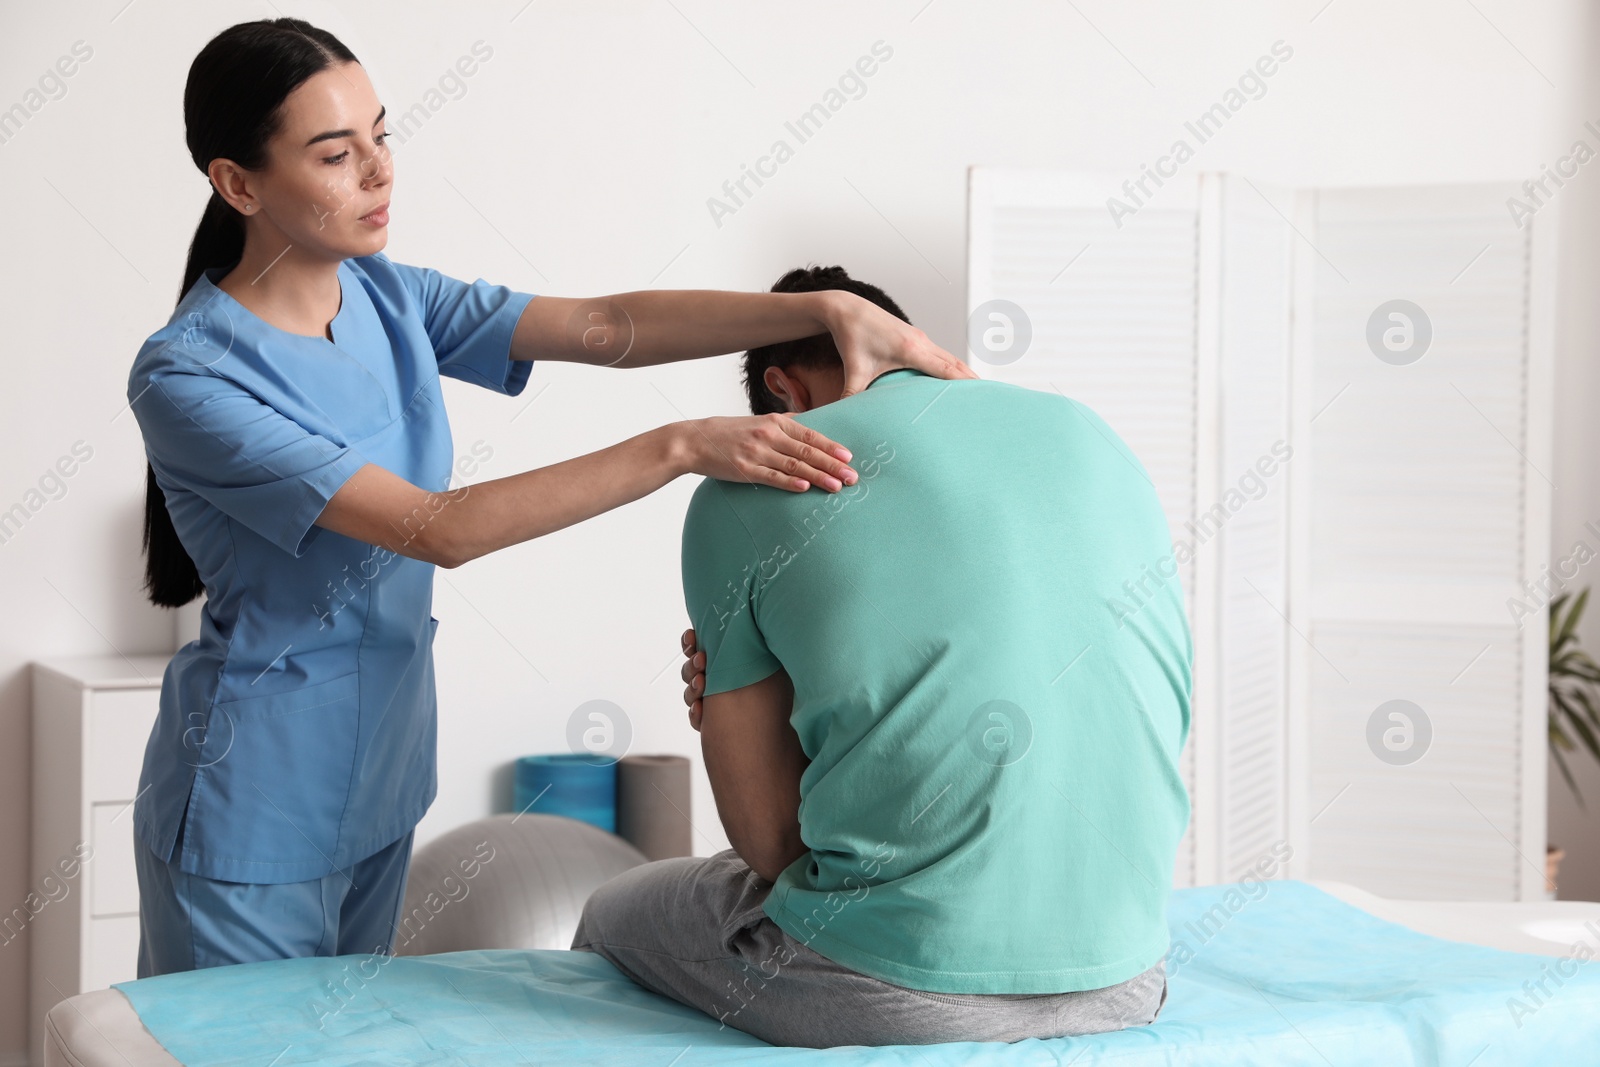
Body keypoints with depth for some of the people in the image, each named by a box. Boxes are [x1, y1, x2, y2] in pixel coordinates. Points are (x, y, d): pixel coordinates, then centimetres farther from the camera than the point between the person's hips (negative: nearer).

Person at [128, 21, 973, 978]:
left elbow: (605, 329, -9)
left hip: (380, 777, 7)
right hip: (257, 808, -7)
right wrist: (680, 449, -35)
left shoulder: (389, 298, -1)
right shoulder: (187, 379, -22)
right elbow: (439, 530, -30)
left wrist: (828, 310, -21)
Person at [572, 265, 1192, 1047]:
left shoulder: (744, 493, -2)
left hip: (898, 995, -5)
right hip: (1120, 981, 6)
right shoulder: (1092, 436, 10)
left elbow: (771, 841, -5)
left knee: (613, 916, 26)